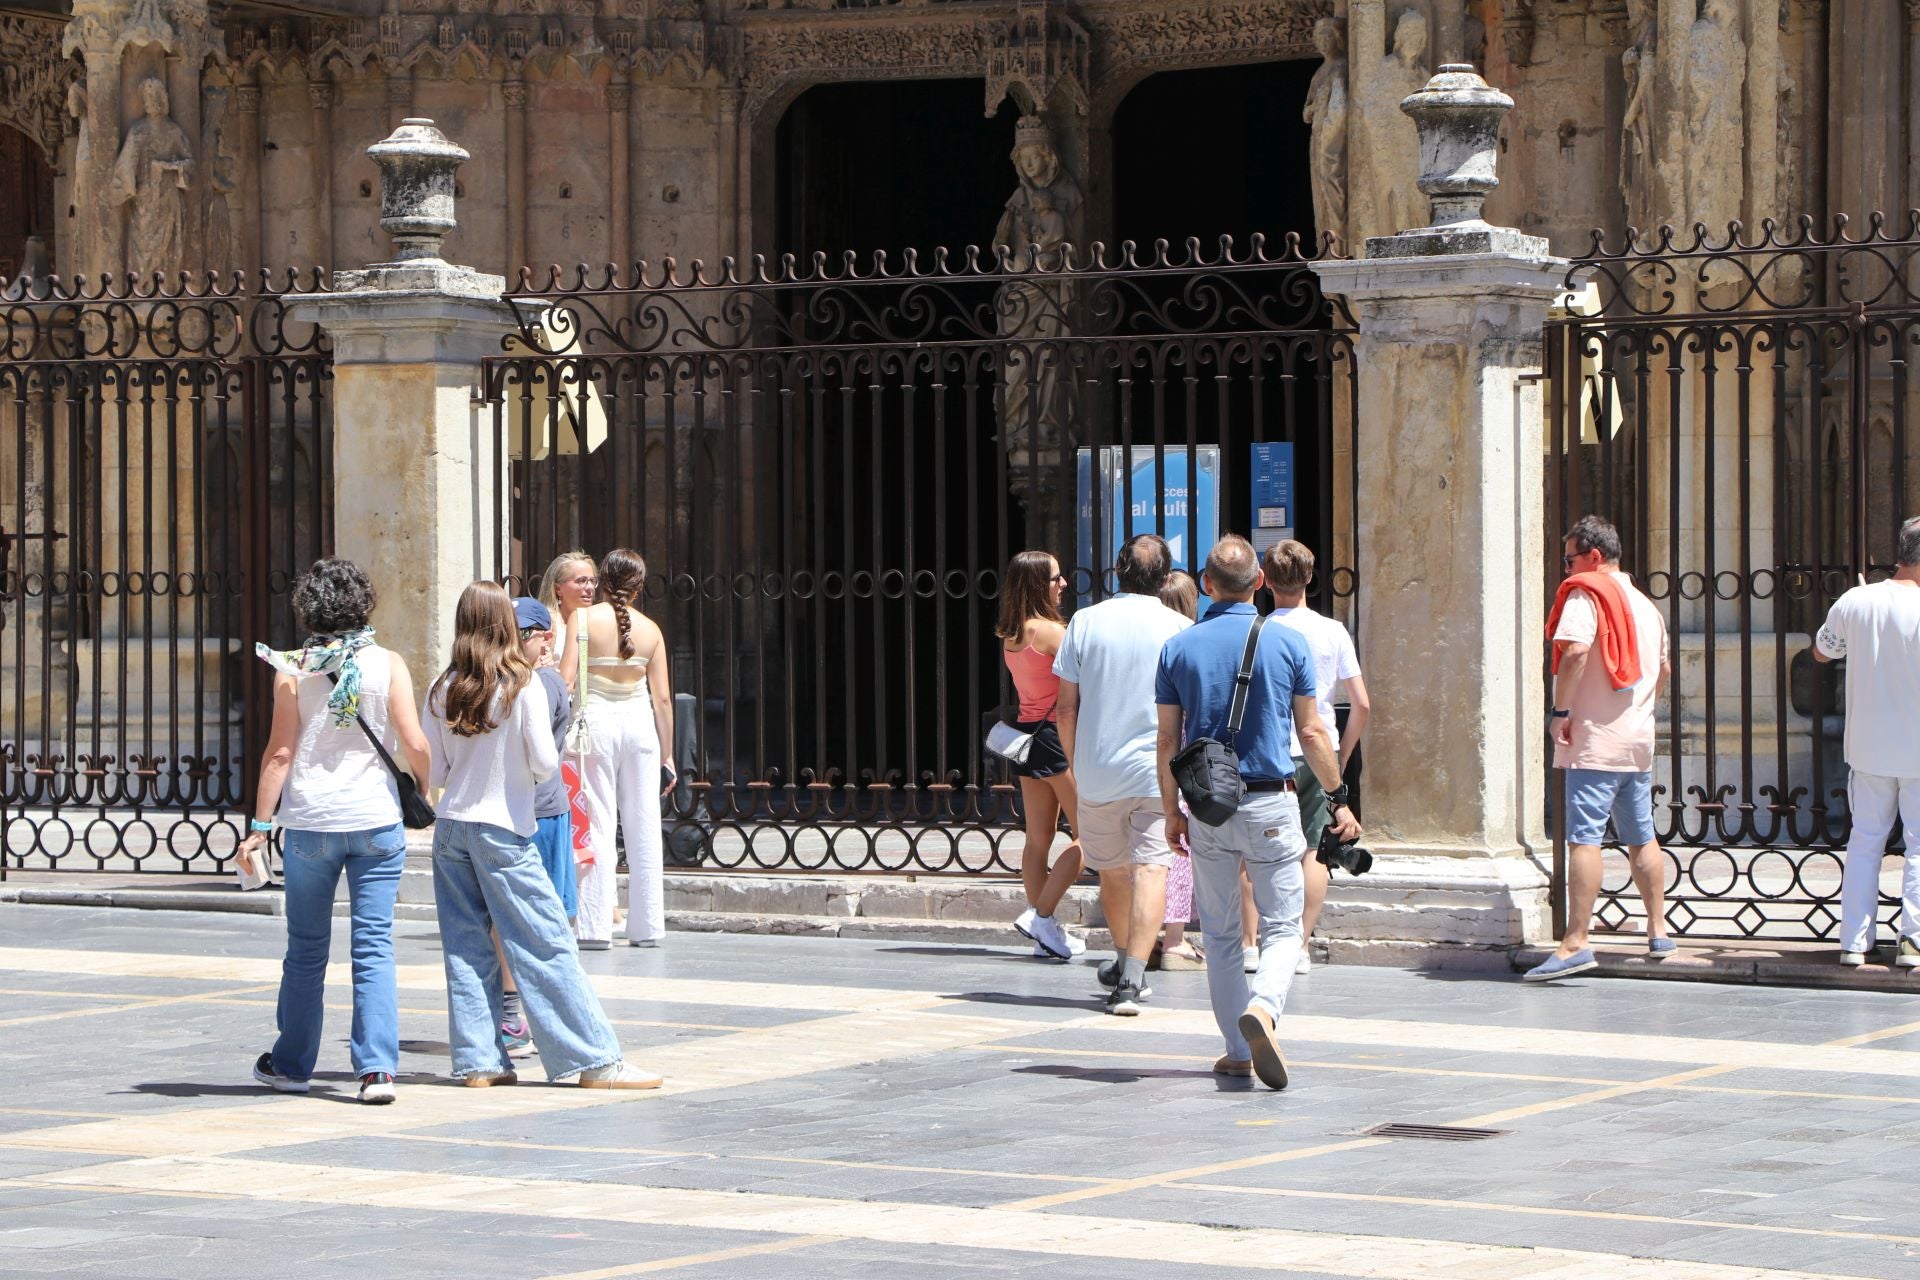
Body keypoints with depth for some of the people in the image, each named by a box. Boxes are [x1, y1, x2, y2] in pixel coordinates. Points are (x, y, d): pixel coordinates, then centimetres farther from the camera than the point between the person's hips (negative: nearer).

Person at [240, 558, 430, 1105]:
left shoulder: (293, 668, -2)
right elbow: (414, 743, -6)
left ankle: (292, 1064, 22)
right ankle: (377, 1067, -7)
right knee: (374, 947, 2)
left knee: (306, 948, 12)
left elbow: (280, 753, -4)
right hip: (376, 820, 0)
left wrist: (259, 825, 1)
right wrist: (424, 792, 13)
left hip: (310, 821, 0)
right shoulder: (388, 664, -1)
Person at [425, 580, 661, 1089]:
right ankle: (596, 1061, -1)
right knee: (546, 946, -3)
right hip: (503, 828, -4)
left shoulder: (443, 690, 2)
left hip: (451, 827, 4)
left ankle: (478, 1061, 6)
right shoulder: (522, 685, -9)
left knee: (468, 949, 8)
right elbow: (544, 762, -10)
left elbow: (435, 771, 5)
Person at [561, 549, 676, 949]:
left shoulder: (582, 619, -3)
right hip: (639, 722, 2)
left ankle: (595, 928, -3)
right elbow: (662, 697, 5)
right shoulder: (650, 629, 4)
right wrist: (666, 754, 12)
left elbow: (565, 679, -10)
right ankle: (647, 927, 10)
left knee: (598, 826, 0)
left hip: (596, 721, -2)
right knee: (644, 829, 7)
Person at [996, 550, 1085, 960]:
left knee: (1038, 839, 9)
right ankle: (1040, 915, -8)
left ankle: (1045, 933, 11)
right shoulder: (1049, 631, -15)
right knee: (1087, 835, -3)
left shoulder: (1009, 635, 9)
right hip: (1058, 735, -9)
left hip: (1027, 733, 9)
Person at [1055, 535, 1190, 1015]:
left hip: (1098, 770, 2)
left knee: (1111, 871, 18)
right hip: (1158, 771, -2)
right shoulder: (1179, 628, -4)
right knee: (1150, 869, -6)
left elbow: (1066, 708, 3)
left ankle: (1124, 962, 37)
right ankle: (1131, 977, -19)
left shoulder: (1085, 622, 1)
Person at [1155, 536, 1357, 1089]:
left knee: (1220, 934, 12)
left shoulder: (1179, 648, 1)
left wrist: (1172, 810, 14)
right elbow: (1311, 732, 0)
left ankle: (1238, 1051, 14)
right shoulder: (1287, 643, -3)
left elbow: (1167, 741, 3)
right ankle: (1263, 1007, -25)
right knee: (1282, 927, 3)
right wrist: (1339, 799, 9)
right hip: (1270, 802, -2)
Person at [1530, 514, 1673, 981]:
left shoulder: (1586, 593, -8)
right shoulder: (1646, 605, 18)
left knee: (1583, 837, -13)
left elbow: (1575, 650, -23)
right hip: (1639, 740, 8)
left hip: (1595, 738, -8)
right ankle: (1658, 931, 23)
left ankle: (1575, 943, -19)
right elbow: (1662, 669, 26)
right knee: (1641, 837, 18)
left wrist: (1560, 709, -16)